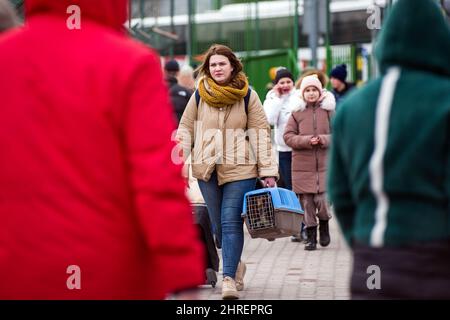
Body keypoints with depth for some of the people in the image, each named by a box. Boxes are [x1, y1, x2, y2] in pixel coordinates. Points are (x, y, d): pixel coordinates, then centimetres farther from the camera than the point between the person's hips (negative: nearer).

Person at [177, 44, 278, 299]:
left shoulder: (247, 95, 1)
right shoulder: (199, 96, 6)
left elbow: (260, 133, 1)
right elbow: (185, 131, 11)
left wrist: (268, 171, -4)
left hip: (239, 168, -3)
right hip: (207, 170, 3)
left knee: (231, 222, -11)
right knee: (219, 224, 9)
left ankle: (229, 278, -10)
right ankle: (236, 263, 31)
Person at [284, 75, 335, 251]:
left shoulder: (329, 111, 5)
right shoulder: (297, 113, 5)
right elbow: (288, 136, 2)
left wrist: (323, 139, -13)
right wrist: (306, 140, -13)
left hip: (324, 164, -1)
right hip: (302, 166, 1)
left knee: (322, 200, -9)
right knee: (306, 202, 2)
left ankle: (324, 225, 21)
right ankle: (311, 236, 15)